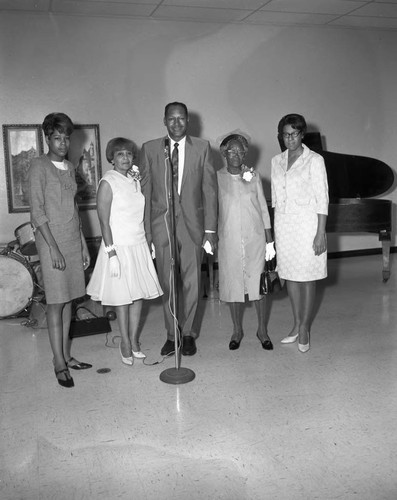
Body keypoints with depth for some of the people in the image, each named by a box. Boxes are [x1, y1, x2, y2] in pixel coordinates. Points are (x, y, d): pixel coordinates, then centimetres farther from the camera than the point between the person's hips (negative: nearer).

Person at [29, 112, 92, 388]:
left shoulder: (70, 167, 13)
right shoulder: (40, 165, -7)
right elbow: (37, 211, -12)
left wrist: (84, 244, 14)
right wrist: (53, 247, -17)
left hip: (73, 241, 7)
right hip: (52, 241, -6)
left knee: (69, 299, 10)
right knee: (56, 301, -3)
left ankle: (67, 355, 19)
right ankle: (59, 363, 4)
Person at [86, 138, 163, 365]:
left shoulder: (136, 180, 8)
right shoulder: (108, 182, -11)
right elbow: (104, 221, -14)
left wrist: (149, 242, 10)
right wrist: (112, 254, -18)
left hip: (139, 245, 6)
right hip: (119, 246, -6)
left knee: (139, 294, 9)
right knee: (123, 297, 3)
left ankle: (134, 340, 22)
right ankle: (125, 343, 18)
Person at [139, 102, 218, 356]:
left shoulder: (202, 147, 3)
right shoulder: (150, 149, 4)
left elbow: (210, 189, 2)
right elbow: (145, 190, 4)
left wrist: (210, 228, -3)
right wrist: (146, 230, 0)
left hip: (192, 223, 0)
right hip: (161, 223, 1)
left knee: (192, 283, 5)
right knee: (168, 283, 8)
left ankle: (189, 333, 22)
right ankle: (172, 334, 23)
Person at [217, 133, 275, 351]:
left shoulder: (254, 177, 3)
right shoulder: (217, 178, 0)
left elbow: (264, 210, 6)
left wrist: (269, 241, 4)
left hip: (255, 239, 1)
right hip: (229, 241, 0)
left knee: (259, 284, 3)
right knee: (233, 284, 7)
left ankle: (262, 330, 20)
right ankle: (237, 331, 24)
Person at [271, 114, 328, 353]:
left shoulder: (314, 160, -7)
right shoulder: (277, 161, 9)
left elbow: (322, 199, -9)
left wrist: (321, 233, -14)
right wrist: (274, 228, 11)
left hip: (306, 224, -5)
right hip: (283, 224, 5)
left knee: (307, 277, 2)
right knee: (290, 275, 10)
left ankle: (305, 328, 14)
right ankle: (297, 325, 23)